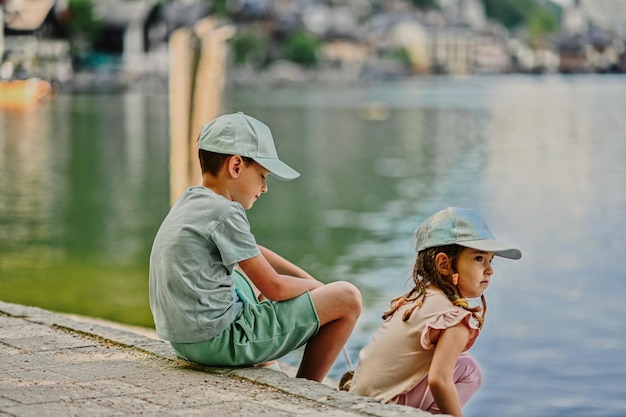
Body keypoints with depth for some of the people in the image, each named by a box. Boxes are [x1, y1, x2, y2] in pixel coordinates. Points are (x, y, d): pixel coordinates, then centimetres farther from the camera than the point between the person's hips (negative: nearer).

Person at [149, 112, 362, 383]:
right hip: (218, 342, -10)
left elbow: (253, 253, 22)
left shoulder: (190, 202, 12)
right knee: (347, 298, -6)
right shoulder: (224, 213, -16)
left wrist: (308, 279, 16)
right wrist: (314, 286, 6)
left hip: (184, 339, 10)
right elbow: (275, 288, -13)